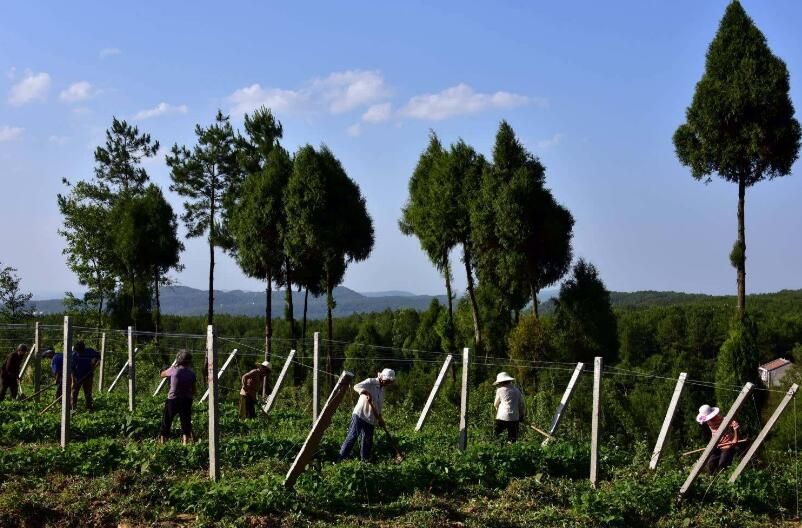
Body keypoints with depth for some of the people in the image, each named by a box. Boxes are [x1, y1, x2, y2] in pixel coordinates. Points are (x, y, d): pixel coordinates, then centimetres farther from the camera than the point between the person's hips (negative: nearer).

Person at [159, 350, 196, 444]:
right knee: (186, 424, 8)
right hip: (186, 401, 1)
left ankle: (162, 443, 11)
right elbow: (193, 391, 1)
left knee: (166, 423, 9)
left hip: (172, 400, -1)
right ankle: (185, 443, 4)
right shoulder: (191, 374, -5)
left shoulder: (174, 370, -9)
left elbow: (162, 374, 11)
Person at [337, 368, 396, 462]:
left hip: (371, 418, 7)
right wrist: (366, 393, -38)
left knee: (368, 440, 6)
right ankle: (341, 457, -11)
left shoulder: (382, 389, 17)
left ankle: (364, 459, 14)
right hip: (360, 414, -7)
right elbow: (356, 387, -22)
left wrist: (380, 417, 13)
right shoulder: (370, 382, -6)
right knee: (352, 436, -12)